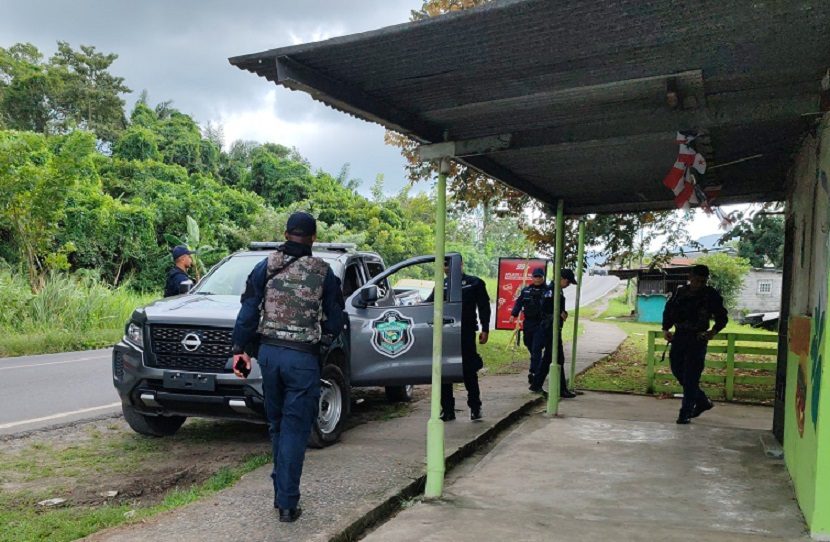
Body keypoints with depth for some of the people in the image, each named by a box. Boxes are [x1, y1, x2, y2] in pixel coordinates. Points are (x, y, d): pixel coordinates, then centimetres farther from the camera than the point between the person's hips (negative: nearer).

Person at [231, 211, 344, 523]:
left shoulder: (265, 267, 2)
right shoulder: (323, 273, -3)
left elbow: (248, 312, 1)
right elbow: (335, 321, 2)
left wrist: (240, 349, 6)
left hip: (268, 353, 3)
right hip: (303, 357, -3)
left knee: (277, 426, 18)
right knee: (294, 429, 3)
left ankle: (281, 493, 28)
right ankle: (287, 503, 6)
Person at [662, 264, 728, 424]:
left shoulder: (711, 295, -4)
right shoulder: (680, 292, 6)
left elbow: (722, 317, 1)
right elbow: (668, 310, 15)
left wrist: (714, 331, -16)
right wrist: (665, 329, 1)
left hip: (697, 339, -5)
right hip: (679, 337, 5)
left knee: (690, 377, -7)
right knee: (677, 370, 10)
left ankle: (685, 413, 1)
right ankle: (703, 401, 28)